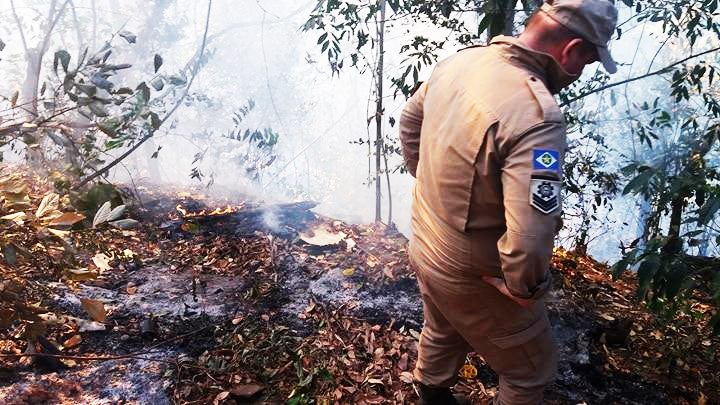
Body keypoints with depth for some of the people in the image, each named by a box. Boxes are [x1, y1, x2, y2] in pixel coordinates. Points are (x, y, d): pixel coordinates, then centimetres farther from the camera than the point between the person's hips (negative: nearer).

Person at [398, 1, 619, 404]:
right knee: (532, 371, 19)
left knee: (443, 335, 34)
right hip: (474, 277, -8)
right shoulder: (537, 114, -34)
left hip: (425, 246, 8)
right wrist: (526, 287, -19)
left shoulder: (462, 59, -7)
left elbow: (410, 121, 11)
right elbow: (529, 238, -40)